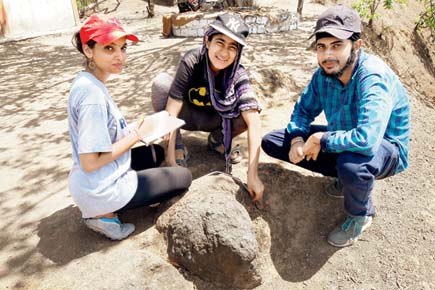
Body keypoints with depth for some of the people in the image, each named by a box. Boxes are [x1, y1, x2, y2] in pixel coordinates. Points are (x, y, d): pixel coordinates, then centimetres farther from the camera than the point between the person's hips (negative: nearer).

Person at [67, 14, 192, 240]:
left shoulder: (87, 82, 3)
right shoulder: (92, 94, -26)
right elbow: (90, 162, -26)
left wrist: (133, 130, -1)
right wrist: (136, 135, -16)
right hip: (101, 192, -8)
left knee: (156, 152, 27)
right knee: (184, 177, 7)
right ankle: (105, 214, 2)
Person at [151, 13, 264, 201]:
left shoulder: (238, 75, -25)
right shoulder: (192, 61, -28)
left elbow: (254, 122, -35)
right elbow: (171, 112, -32)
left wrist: (252, 175, -43)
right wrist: (171, 161, -36)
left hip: (213, 120, 1)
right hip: (187, 115, -1)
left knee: (248, 111, -27)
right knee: (162, 82, -29)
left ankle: (217, 140, 4)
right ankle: (178, 148, -13)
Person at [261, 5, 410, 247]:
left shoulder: (373, 77, -31)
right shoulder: (324, 74, -10)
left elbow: (366, 140, -43)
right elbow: (303, 109, 3)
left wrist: (321, 139, -28)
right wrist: (297, 139, -17)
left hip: (385, 149, -7)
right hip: (341, 141, 7)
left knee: (350, 164, -44)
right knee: (271, 142, 0)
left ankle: (360, 216, -6)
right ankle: (347, 178, 6)